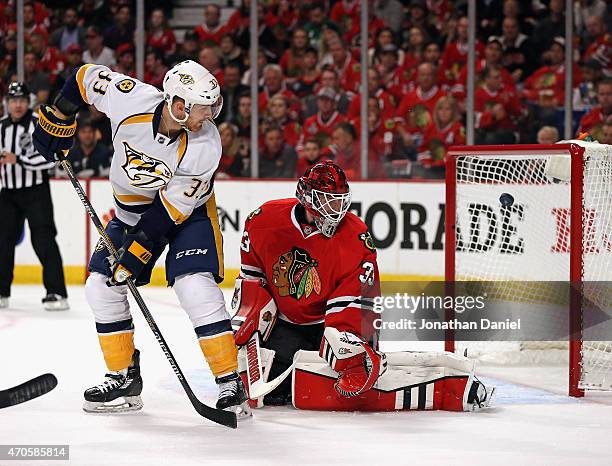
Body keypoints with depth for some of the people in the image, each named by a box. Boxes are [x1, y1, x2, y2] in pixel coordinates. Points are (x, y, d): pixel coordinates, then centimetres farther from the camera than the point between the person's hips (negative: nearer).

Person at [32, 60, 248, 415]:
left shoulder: (205, 145, -30)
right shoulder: (131, 100, -26)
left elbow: (173, 205, -27)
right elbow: (88, 76, -7)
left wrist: (138, 250, -29)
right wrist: (58, 120, -2)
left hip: (188, 209, -4)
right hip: (132, 208, 4)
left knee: (197, 288, -22)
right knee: (102, 286, -1)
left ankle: (231, 383, -15)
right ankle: (124, 379, 11)